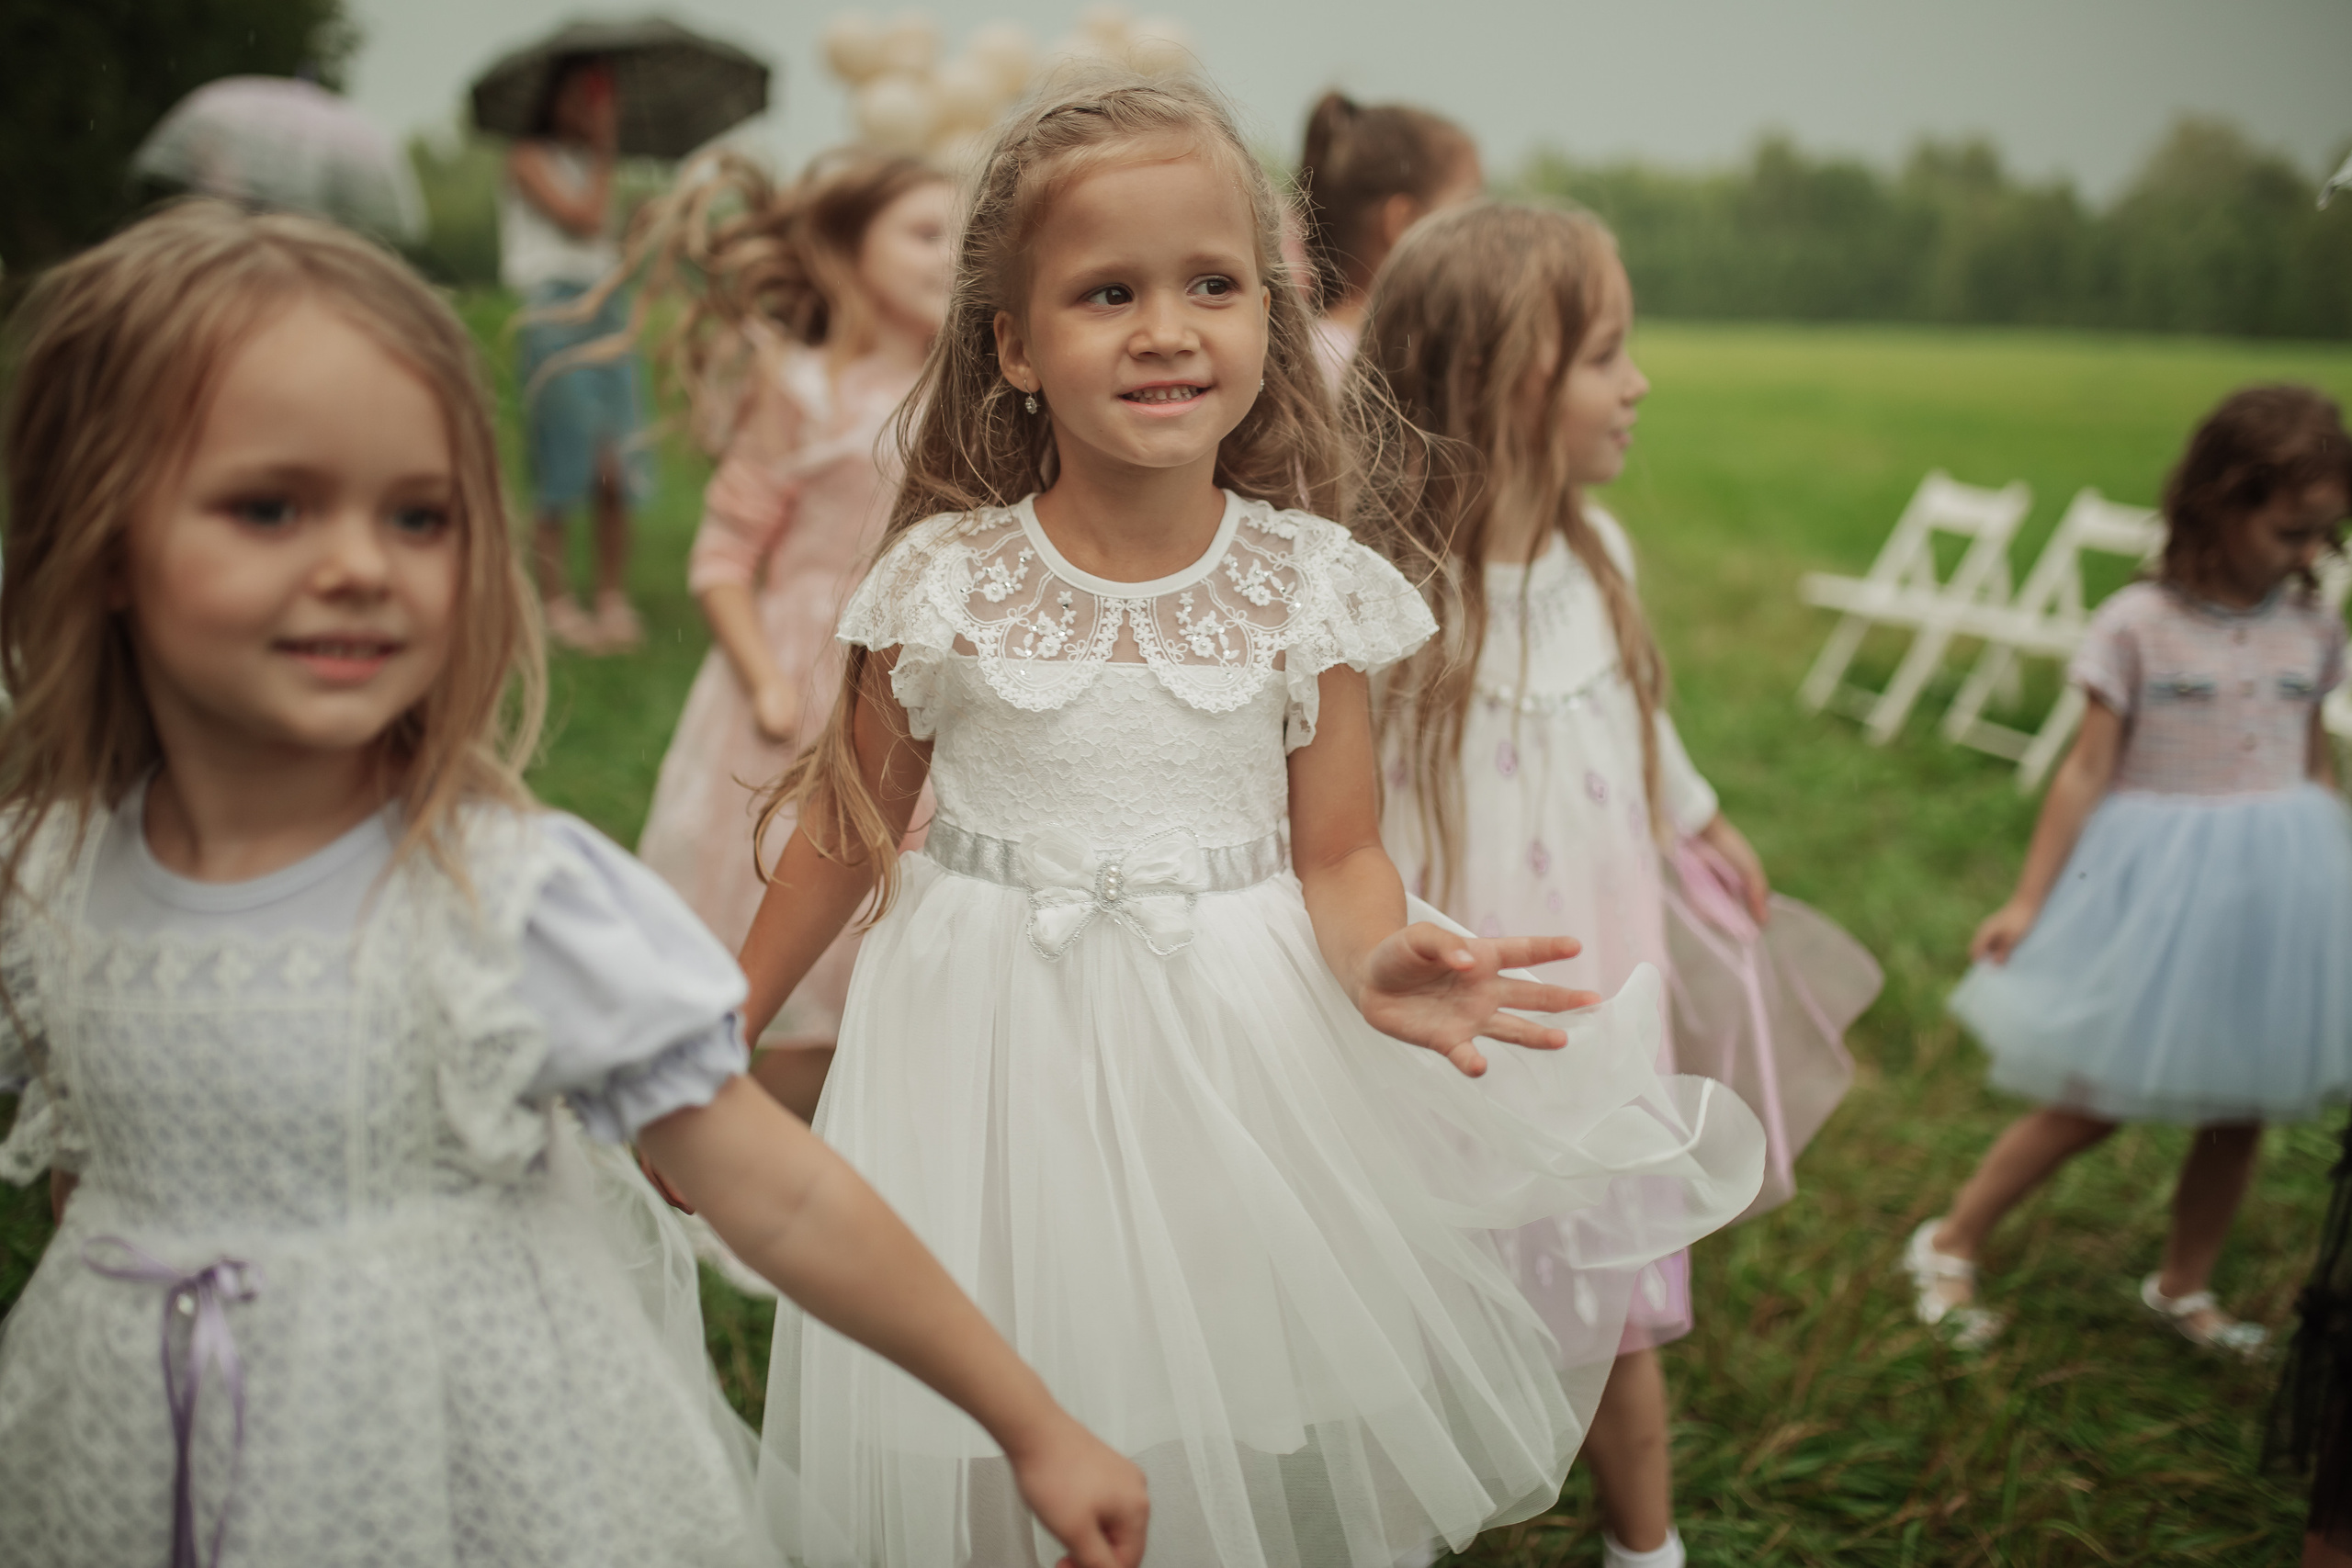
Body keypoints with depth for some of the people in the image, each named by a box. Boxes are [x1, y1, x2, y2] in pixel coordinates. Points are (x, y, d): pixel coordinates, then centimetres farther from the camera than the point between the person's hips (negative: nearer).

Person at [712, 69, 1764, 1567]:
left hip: (1236, 1047, 1)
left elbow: (1338, 851, -2)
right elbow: (849, 830, 3)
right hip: (999, 1044, 0)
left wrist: (1373, 958, -24)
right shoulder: (944, 581, -9)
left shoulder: (1311, 586, -7)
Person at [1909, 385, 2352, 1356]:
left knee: (2242, 1105, 13)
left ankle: (2183, 1290, 33)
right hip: (2159, 890, -5)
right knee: (2098, 1100, 2)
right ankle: (1951, 1246, 19)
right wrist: (2028, 901, -11)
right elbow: (2087, 772, -10)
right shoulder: (2137, 627, -13)